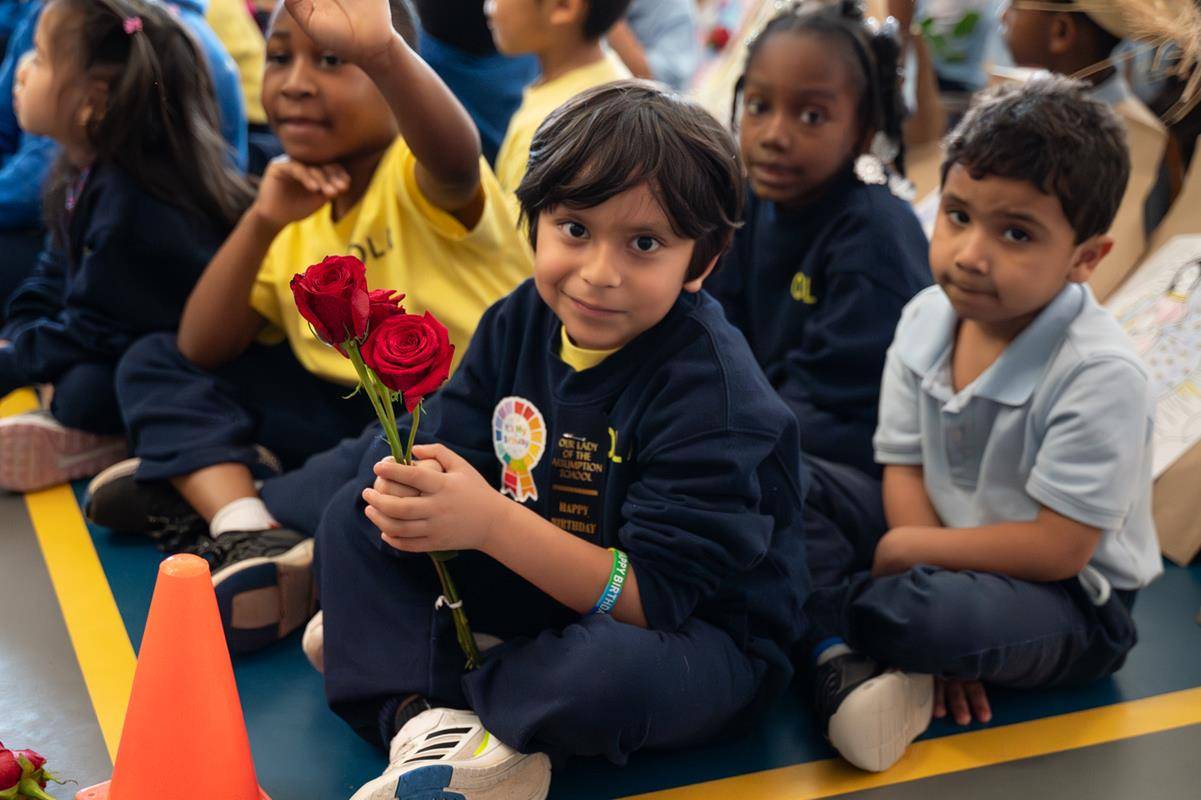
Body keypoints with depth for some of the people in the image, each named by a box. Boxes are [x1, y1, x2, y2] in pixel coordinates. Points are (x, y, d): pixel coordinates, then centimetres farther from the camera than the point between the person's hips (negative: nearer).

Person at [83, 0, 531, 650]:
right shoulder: (300, 209, 6)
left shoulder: (418, 178, -14)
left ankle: (203, 491, -21)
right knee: (156, 366, 3)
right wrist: (260, 222, -13)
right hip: (348, 413, 7)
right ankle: (251, 536, -20)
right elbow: (202, 352, 0)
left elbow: (457, 157, -42)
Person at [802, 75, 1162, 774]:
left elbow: (1058, 549, -25)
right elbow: (905, 472, -4)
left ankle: (835, 619, -7)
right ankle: (843, 659, -22)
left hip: (1069, 601, -7)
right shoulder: (927, 319, -7)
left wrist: (915, 550, -16)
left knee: (940, 612, -39)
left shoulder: (1100, 374, -27)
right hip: (949, 548, 7)